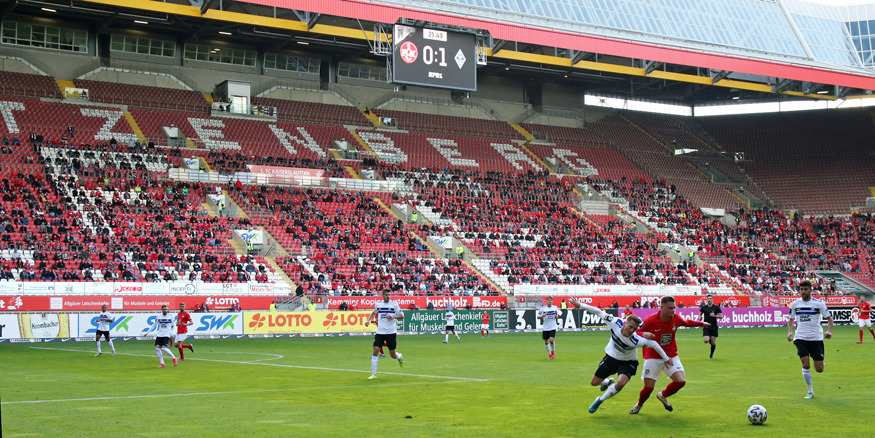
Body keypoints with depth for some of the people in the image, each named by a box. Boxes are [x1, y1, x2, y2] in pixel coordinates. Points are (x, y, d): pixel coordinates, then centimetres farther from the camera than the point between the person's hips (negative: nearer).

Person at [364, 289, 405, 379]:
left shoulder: (394, 304, -2)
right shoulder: (378, 304, 6)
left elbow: (402, 316, -2)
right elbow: (373, 313, 26)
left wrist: (393, 317, -20)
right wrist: (368, 320, 10)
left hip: (391, 332, -2)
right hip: (380, 332, 2)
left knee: (393, 355, 4)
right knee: (375, 351, -12)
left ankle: (400, 357, 43)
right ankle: (373, 374, -6)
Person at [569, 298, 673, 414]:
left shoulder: (635, 341, -36)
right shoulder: (615, 322, -30)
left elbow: (653, 344, -22)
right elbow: (599, 312, -19)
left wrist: (666, 358, -11)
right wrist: (580, 305, -17)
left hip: (628, 362, -3)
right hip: (611, 357, 3)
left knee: (620, 384, -28)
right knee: (594, 382, 9)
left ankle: (600, 400, -1)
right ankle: (606, 382, 48)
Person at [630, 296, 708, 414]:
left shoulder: (676, 319, -5)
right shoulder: (650, 320, -19)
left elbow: (686, 322, 19)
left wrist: (701, 324, 31)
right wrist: (643, 335, -35)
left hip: (671, 356, 4)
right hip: (653, 358, -4)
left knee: (681, 381, -14)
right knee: (648, 388, -7)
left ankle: (663, 396, 17)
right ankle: (639, 405, 28)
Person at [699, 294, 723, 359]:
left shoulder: (716, 307, -2)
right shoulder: (704, 307, 3)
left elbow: (721, 316, -3)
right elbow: (700, 313, 20)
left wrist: (714, 315, -19)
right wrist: (700, 317, -2)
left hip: (714, 327, 0)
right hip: (706, 327, 0)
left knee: (713, 343, 0)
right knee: (706, 340, -18)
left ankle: (711, 355, 20)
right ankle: (709, 338, 19)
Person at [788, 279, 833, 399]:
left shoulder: (819, 303, -4)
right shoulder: (794, 304, 3)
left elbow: (829, 317, 2)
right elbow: (791, 319, 16)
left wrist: (830, 331, -16)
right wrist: (789, 332, -1)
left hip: (816, 338, -1)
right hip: (801, 338, 1)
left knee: (819, 369, -1)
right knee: (806, 365, -15)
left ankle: (820, 361, 39)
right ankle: (810, 391, 0)